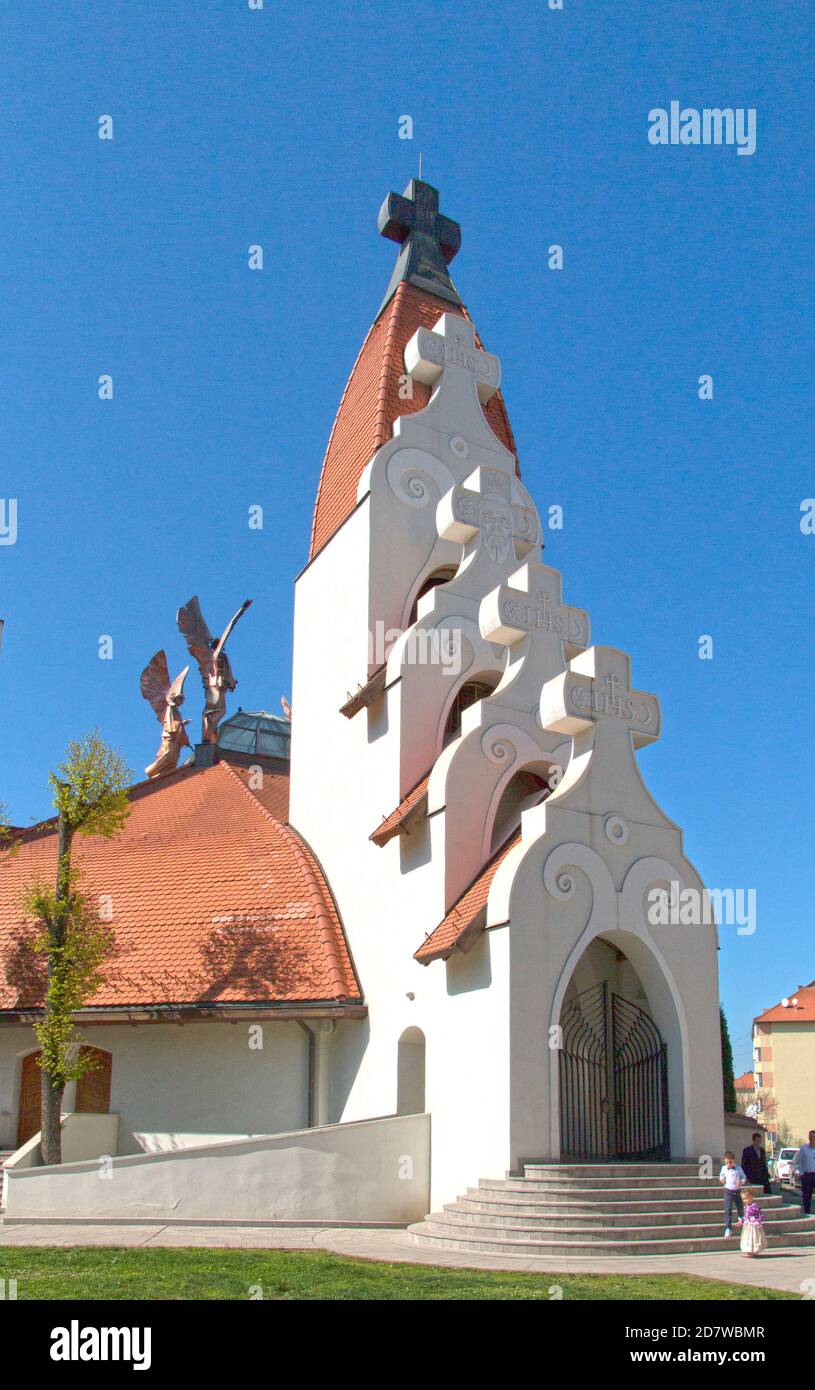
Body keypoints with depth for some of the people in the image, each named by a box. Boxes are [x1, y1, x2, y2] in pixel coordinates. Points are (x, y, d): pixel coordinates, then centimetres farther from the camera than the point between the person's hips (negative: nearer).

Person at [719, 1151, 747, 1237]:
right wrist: (721, 1179, -5)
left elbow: (743, 1177, 1)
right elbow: (721, 1176, 17)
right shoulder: (724, 1168, -1)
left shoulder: (738, 1168, -6)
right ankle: (728, 1229, -12)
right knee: (728, 1210, -12)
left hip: (737, 1190, 1)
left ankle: (741, 1218, 59)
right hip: (728, 1191, -1)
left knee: (740, 1207, 23)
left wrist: (741, 1182, -19)